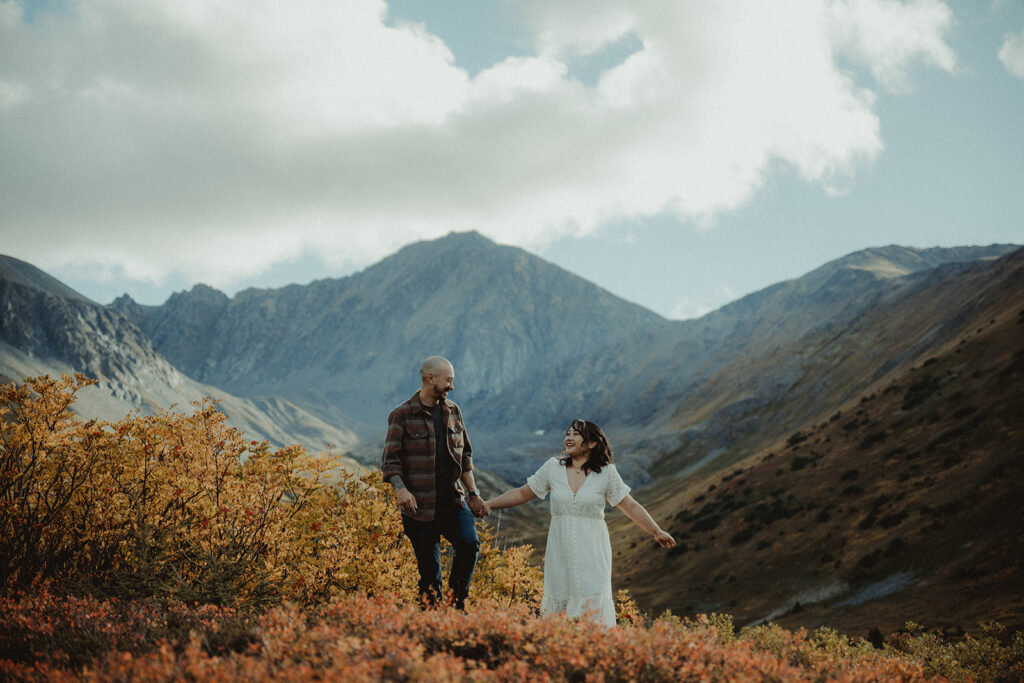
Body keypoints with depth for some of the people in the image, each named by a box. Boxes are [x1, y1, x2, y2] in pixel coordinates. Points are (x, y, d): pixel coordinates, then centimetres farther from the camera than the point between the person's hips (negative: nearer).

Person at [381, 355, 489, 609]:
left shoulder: (453, 412, 12)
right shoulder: (402, 415, -3)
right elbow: (390, 460, -6)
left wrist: (473, 494, 13)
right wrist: (400, 488, -25)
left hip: (452, 500, 3)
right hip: (419, 505, -3)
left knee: (469, 542, -20)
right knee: (429, 568, -1)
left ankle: (457, 600, -1)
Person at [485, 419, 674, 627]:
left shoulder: (606, 473, -1)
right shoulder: (553, 468, 4)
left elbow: (630, 507, 4)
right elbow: (522, 494, 11)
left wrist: (656, 532, 0)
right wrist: (487, 505, 7)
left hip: (592, 550, -2)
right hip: (561, 550, 2)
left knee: (592, 601, -11)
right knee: (559, 599, 0)